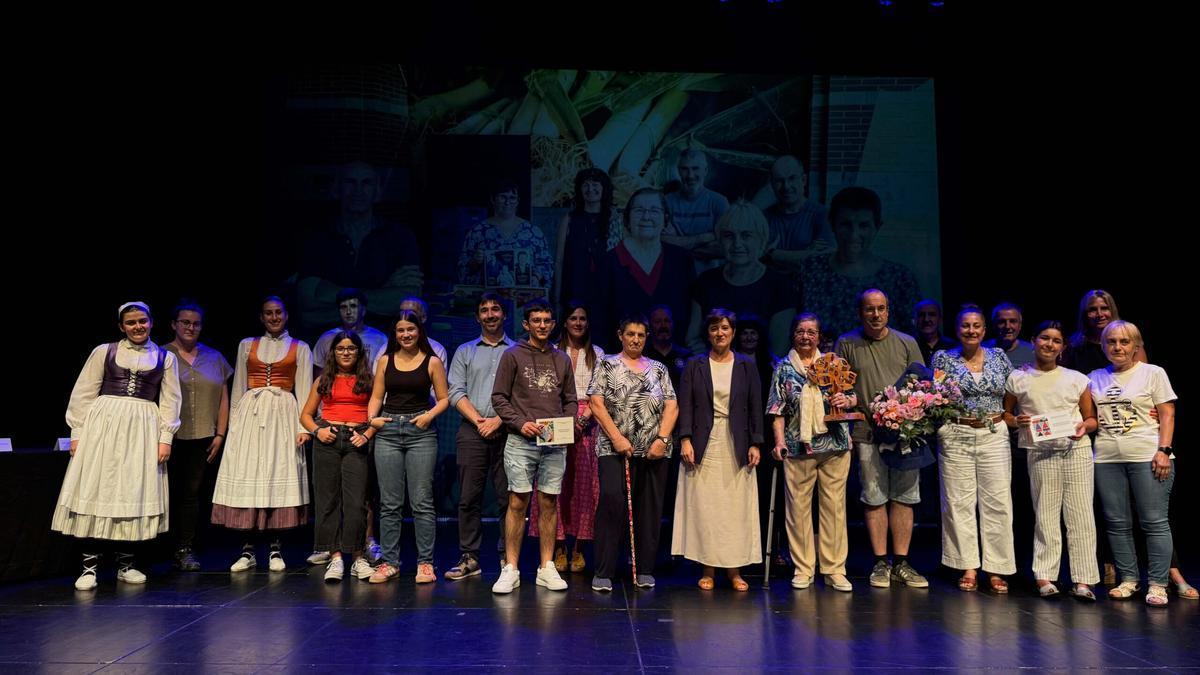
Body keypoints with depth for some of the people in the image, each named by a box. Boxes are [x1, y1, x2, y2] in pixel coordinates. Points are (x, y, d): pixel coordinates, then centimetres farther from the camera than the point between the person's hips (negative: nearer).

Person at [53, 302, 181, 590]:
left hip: (143, 427, 1)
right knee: (96, 491, -3)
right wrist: (77, 432, -1)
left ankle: (125, 564, 13)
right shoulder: (104, 352, 7)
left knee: (134, 493, 4)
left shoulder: (165, 358, 9)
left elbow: (170, 401, 7)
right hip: (103, 423, -1)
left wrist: (166, 437, -1)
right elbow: (83, 393, 6)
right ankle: (90, 566, 1)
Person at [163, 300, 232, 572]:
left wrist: (220, 434, 6)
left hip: (202, 437, 2)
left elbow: (223, 399, 12)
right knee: (169, 492, 1)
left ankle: (185, 550, 9)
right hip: (170, 436, -2)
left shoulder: (214, 358, 12)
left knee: (192, 493, 4)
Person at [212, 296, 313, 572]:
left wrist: (304, 427, -6)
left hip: (283, 415, -1)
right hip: (250, 414, 2)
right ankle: (247, 550, 4)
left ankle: (275, 549, 6)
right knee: (247, 477, -3)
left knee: (278, 476, -2)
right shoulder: (247, 346, 14)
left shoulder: (300, 349, 9)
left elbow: (304, 390, 3)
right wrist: (234, 423, 5)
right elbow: (238, 388, 13)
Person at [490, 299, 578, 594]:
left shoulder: (562, 360, 15)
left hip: (555, 444, 3)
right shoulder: (513, 356, 4)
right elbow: (499, 397, 0)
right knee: (517, 503, -3)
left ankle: (547, 568, 13)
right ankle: (510, 569, 4)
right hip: (521, 442, -3)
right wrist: (521, 423, -12)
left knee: (548, 504, 5)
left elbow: (571, 400, 17)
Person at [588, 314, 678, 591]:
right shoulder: (607, 365, 6)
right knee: (612, 503, -13)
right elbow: (596, 403, -3)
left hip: (655, 451, 3)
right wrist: (616, 438, -12)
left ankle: (645, 571, 15)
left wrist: (662, 439, -7)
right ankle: (603, 573, -6)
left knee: (650, 510, 5)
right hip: (615, 450, -3)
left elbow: (672, 406, 8)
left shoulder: (658, 369, 14)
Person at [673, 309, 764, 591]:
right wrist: (685, 439, -10)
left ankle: (734, 569, 11)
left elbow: (755, 407, 6)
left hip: (736, 446, 1)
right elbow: (685, 405, 1)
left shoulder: (746, 366, 8)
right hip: (704, 445, -1)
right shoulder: (695, 366, 6)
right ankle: (708, 569, 8)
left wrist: (755, 443, -1)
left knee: (737, 507, 2)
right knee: (704, 507, -1)